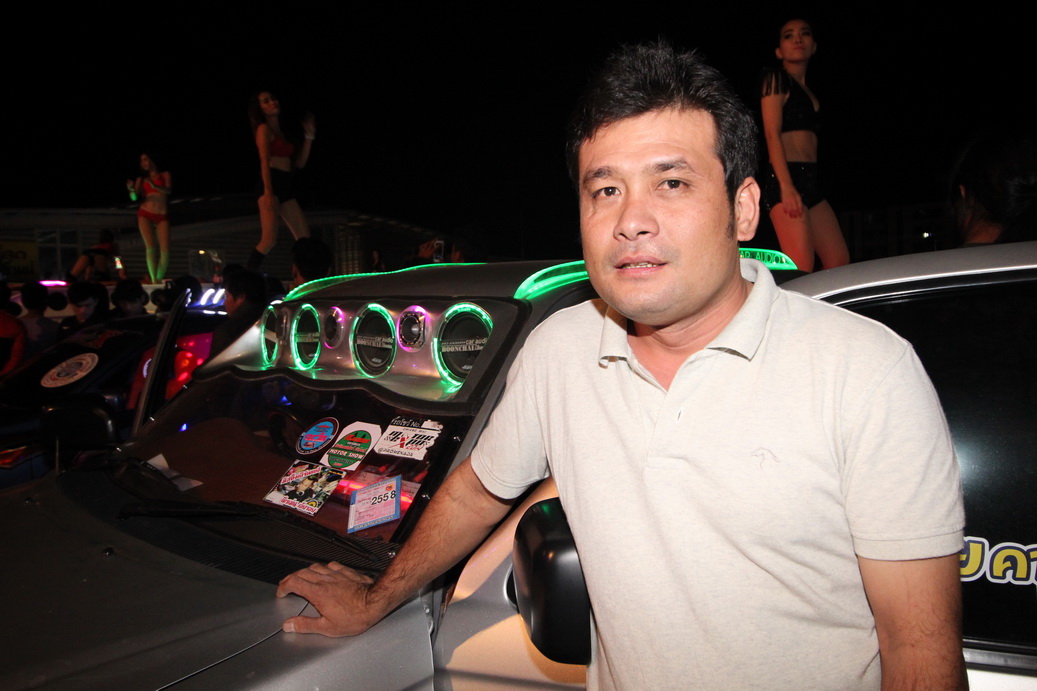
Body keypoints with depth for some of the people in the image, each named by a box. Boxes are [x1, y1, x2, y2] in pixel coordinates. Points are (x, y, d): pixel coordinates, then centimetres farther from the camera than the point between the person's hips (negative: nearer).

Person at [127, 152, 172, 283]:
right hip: (145, 214, 1)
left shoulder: (164, 175, 12)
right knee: (150, 247, -14)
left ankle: (159, 279, -2)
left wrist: (155, 186, -25)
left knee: (165, 250, -13)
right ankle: (154, 279, -16)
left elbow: (168, 190, -6)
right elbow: (134, 197, 5)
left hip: (162, 216, -1)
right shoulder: (141, 180, 16)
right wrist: (131, 190, -17)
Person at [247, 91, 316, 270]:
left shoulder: (281, 132, 24)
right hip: (271, 184, -8)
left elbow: (299, 163, 19)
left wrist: (309, 136, 16)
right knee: (269, 239, -20)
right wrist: (268, 192, -20)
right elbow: (265, 161, -10)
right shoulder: (264, 129, 3)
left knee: (304, 238, 1)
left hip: (286, 187, 8)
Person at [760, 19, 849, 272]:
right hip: (785, 178, -8)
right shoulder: (776, 78, 3)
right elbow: (772, 134, -9)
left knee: (839, 262, 3)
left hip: (811, 182, 9)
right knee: (801, 269, -17)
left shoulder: (808, 92, 25)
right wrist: (786, 186, -19)